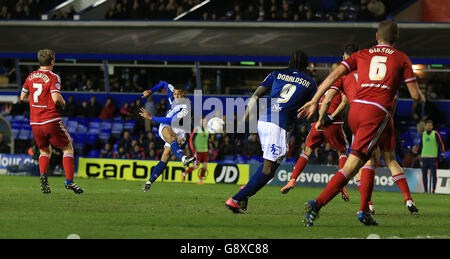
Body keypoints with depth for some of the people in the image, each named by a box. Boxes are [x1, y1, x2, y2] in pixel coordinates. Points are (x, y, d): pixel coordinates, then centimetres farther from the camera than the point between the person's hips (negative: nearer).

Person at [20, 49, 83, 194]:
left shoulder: (31, 77, 9)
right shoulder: (53, 77, -9)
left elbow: (23, 97, 19)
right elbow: (56, 98, -22)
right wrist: (63, 103, -1)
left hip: (35, 123, 5)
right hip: (51, 121, -5)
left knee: (45, 151, 23)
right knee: (68, 148, 10)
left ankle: (43, 175, -4)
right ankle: (69, 181, -2)